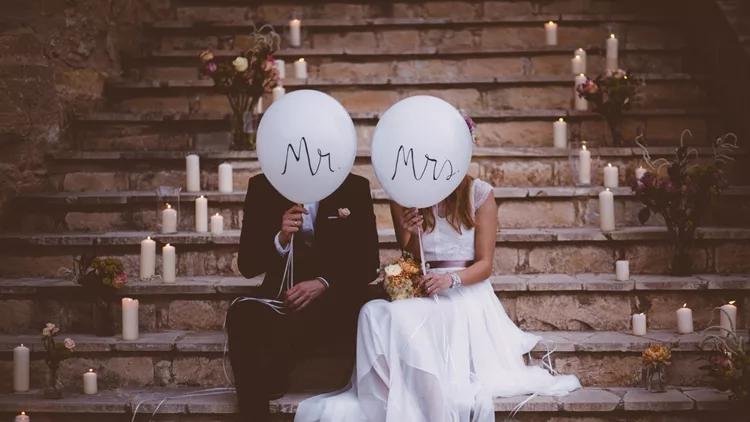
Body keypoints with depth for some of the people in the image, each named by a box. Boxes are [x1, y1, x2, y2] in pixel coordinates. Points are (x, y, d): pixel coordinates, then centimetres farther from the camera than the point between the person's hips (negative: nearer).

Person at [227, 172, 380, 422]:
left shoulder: (354, 188, 5)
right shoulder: (263, 187, 7)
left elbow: (368, 264, 1)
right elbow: (247, 265, 5)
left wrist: (323, 284, -17)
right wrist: (281, 240, -15)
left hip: (335, 301, -2)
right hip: (281, 295, 2)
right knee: (242, 315, -33)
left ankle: (268, 384, -12)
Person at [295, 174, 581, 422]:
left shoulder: (479, 194, 2)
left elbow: (485, 264, 0)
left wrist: (451, 279, -20)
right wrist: (411, 235, -9)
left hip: (466, 294, -3)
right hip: (421, 296, 3)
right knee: (376, 313, -34)